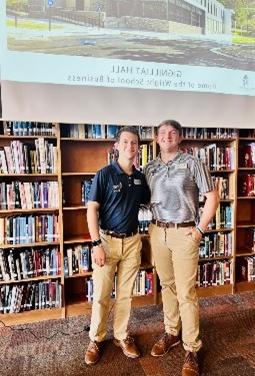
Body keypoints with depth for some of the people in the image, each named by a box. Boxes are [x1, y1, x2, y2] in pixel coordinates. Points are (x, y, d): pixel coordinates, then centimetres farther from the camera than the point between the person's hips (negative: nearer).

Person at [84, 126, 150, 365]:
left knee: (125, 294, 14)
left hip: (132, 241, 4)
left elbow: (150, 202, 21)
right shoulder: (105, 174, -8)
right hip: (107, 240, -4)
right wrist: (96, 244, -16)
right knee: (101, 294, 6)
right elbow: (92, 209, -11)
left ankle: (121, 336, 32)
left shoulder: (140, 177, 6)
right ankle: (96, 339, 26)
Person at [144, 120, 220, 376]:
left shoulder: (192, 163, -5)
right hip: (157, 232, 4)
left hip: (184, 233, -4)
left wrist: (200, 229, -8)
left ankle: (192, 349, 16)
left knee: (186, 293, 0)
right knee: (167, 286, 17)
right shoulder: (149, 168, 7)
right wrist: (152, 226, 6)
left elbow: (212, 197, -4)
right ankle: (171, 333, 36)